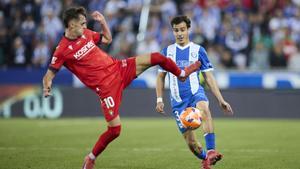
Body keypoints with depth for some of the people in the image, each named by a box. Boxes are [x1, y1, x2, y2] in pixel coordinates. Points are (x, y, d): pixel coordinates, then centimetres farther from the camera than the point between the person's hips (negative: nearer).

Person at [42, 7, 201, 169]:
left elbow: (107, 39, 22)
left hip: (119, 69, 6)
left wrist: (102, 21, 6)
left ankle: (181, 74, 29)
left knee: (156, 57, -3)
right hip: (106, 87, -6)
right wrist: (47, 88, -30)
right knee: (114, 129, -10)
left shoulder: (86, 33, 6)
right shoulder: (62, 50, -13)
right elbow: (50, 74, -9)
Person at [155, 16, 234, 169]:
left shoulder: (198, 50, 5)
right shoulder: (167, 51, 9)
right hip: (177, 100, 2)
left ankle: (211, 151, -45)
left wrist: (221, 100, -1)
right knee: (190, 141, -1)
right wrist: (159, 100, 7)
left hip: (195, 93, -2)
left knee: (204, 110, -39)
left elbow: (209, 77, 6)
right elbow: (160, 77, 17)